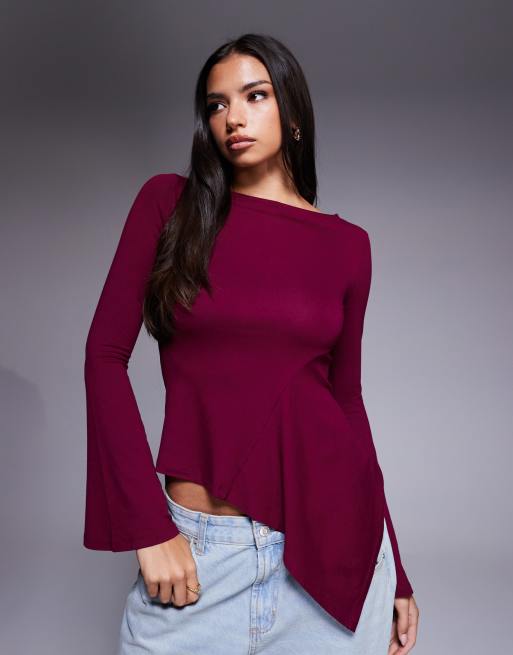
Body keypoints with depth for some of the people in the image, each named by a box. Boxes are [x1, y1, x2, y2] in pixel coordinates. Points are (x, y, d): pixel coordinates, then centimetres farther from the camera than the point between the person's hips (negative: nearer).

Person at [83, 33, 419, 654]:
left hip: (331, 535, 2)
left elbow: (346, 398, 8)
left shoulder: (346, 245, 3)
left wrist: (394, 571, 9)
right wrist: (149, 526, -11)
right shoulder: (169, 202, 0)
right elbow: (106, 354, -4)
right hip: (198, 546, -1)